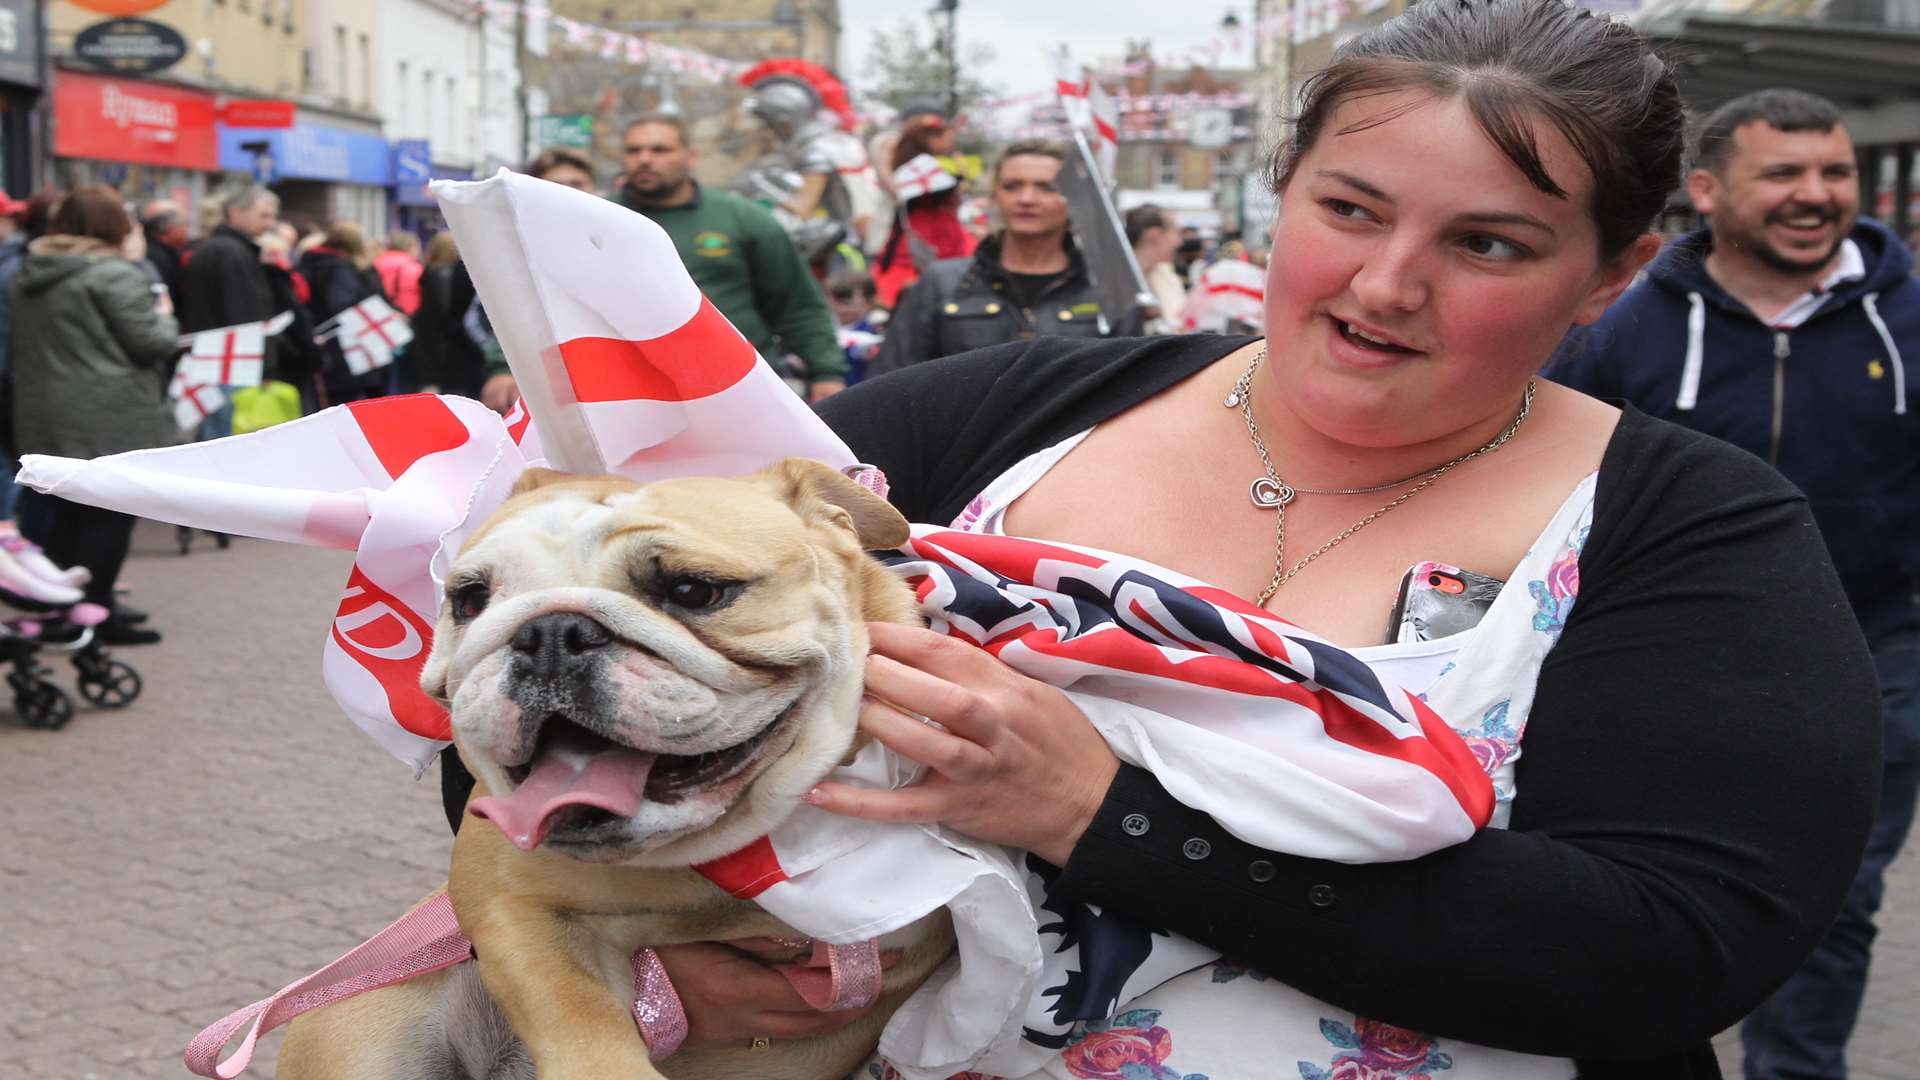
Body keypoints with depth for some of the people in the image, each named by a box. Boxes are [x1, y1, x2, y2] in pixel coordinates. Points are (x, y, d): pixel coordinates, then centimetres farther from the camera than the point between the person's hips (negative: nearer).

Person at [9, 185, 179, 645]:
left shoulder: (32, 272, 12)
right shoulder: (113, 273, -14)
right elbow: (152, 342, -15)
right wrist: (164, 314, 6)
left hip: (47, 417, 8)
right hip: (109, 419, -8)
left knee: (66, 513, 14)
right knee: (109, 515, -1)